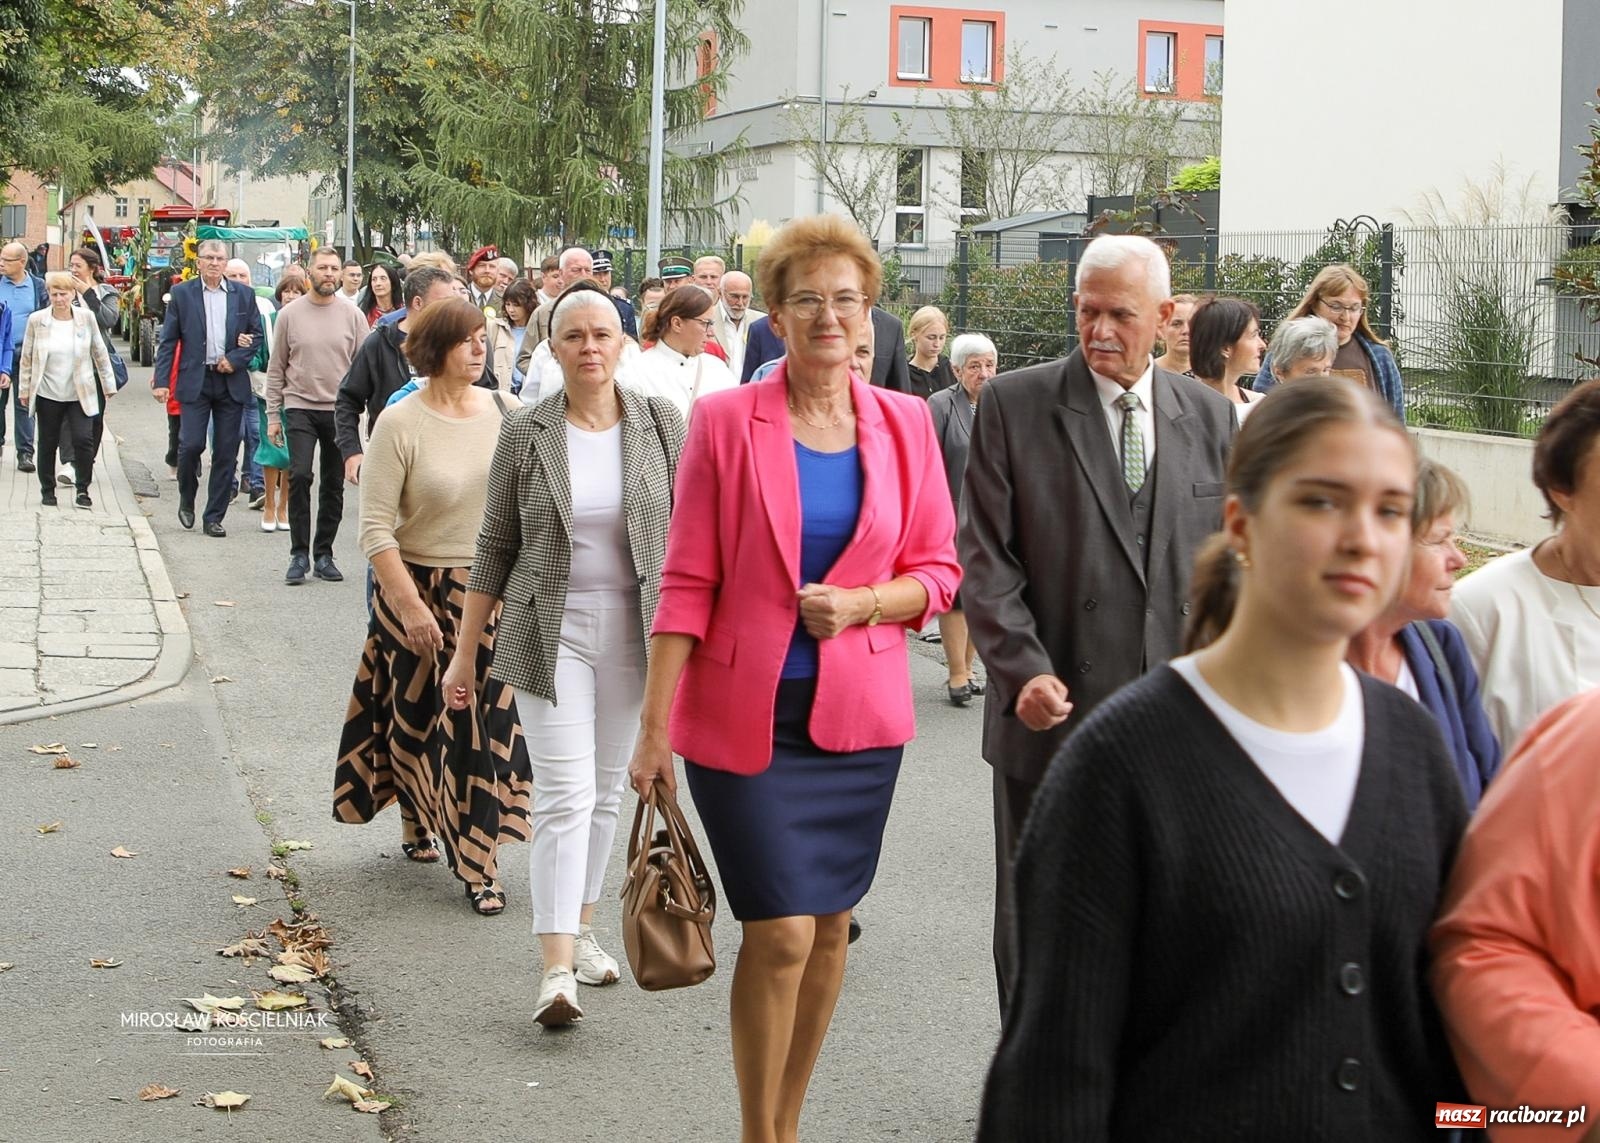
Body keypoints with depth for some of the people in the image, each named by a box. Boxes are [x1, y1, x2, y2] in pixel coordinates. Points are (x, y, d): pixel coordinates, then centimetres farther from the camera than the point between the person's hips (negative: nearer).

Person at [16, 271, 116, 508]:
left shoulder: (86, 318, -3)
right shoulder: (36, 320, -3)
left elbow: (100, 353, 5)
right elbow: (26, 359, 4)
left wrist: (108, 384, 7)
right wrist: (24, 390, 5)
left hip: (80, 395, -1)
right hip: (47, 395, 1)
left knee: (83, 440, -10)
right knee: (48, 444, 9)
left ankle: (83, 489, 3)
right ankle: (47, 490, 23)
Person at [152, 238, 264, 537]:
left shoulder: (244, 295, 7)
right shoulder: (182, 293, 3)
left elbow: (257, 335, 11)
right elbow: (168, 341, 2)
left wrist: (235, 359, -5)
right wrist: (161, 380, -5)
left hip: (231, 382, 2)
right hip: (194, 381, -2)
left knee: (226, 452, 2)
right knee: (191, 444, -11)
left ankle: (214, 517, 10)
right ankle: (187, 499, 16)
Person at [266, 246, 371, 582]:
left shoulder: (352, 315, 2)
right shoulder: (290, 314, 1)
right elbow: (276, 369, 5)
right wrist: (273, 415, 2)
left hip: (340, 410, 2)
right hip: (300, 407, -1)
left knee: (334, 485, 6)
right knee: (299, 476, -14)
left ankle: (324, 554, 17)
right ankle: (299, 554, -5)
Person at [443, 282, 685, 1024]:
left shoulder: (659, 423, -1)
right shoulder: (526, 433, -3)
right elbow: (496, 546, 2)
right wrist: (464, 652, 3)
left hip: (631, 630, 2)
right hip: (551, 631, -2)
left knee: (606, 789, 13)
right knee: (564, 794, -10)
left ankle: (580, 928, 29)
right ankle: (557, 968, -12)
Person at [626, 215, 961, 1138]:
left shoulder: (905, 423, 3)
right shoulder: (727, 420, -5)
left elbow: (938, 571, 7)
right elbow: (688, 584, -5)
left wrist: (862, 602, -13)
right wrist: (656, 726, -8)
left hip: (859, 711, 3)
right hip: (747, 713, -3)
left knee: (830, 925, 11)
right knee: (780, 932, -7)